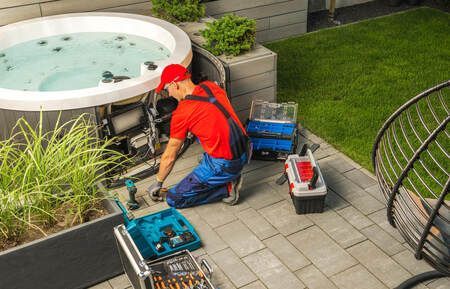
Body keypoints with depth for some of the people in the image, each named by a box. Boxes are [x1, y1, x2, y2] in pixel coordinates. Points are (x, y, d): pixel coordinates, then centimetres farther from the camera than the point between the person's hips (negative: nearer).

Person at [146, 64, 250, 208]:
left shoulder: (181, 114, -14)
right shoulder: (211, 86, 3)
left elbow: (169, 157, -3)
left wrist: (158, 183, 13)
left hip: (225, 165, -8)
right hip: (245, 153, 8)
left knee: (173, 199, 0)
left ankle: (226, 189, 0)